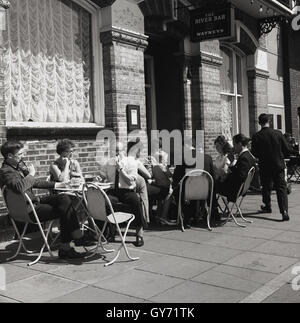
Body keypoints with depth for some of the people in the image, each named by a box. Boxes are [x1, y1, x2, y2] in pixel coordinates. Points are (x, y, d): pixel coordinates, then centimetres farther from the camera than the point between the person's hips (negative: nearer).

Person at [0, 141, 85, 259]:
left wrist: (55, 185, 18)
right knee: (64, 210, -16)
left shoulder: (19, 164, 12)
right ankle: (65, 248, -7)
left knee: (64, 198, -10)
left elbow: (33, 182, 23)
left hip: (33, 201, 9)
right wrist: (31, 174, -19)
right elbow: (20, 187, -36)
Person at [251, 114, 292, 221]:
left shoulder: (256, 137, -10)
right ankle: (284, 211, -13)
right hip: (279, 166, 0)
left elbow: (254, 154, -5)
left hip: (264, 167, 0)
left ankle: (267, 207, 33)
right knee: (281, 188, 0)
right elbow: (287, 150, -3)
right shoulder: (278, 133, -7)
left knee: (266, 187, 18)